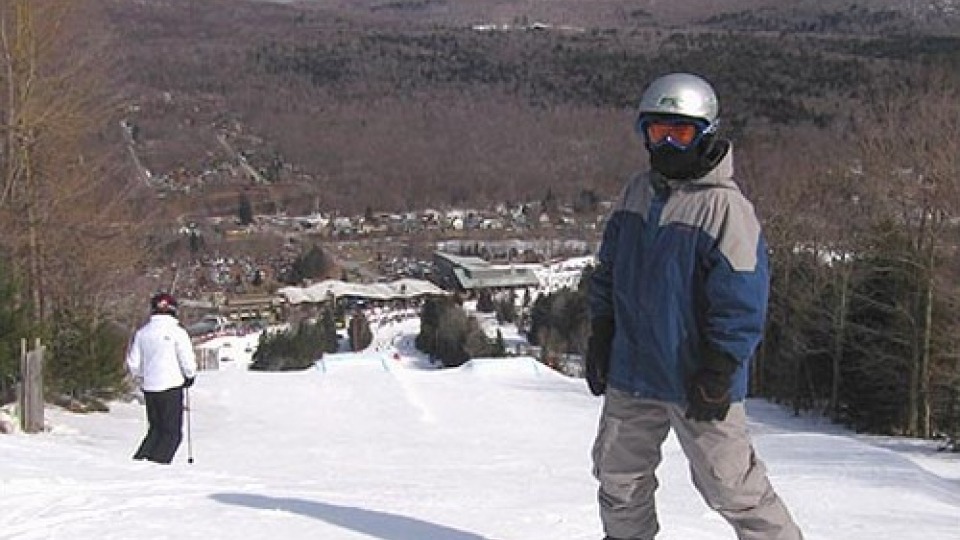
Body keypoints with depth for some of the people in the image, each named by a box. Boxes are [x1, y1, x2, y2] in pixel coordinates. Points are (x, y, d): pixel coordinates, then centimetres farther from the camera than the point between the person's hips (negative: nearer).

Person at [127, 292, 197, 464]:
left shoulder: (142, 332, 6)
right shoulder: (177, 332, -9)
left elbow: (133, 362, 11)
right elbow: (187, 360, -8)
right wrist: (190, 376, 12)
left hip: (149, 387, 5)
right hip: (171, 387, -5)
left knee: (155, 429, 19)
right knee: (172, 432, 2)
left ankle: (140, 459, 6)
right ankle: (159, 462, -12)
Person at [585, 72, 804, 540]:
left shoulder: (725, 207, -15)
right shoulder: (636, 193, 7)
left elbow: (741, 303, -16)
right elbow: (608, 271, 17)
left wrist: (717, 374, -17)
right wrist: (600, 338, 11)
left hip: (698, 382, -7)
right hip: (631, 377, 7)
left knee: (732, 487, -1)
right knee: (618, 476, 17)